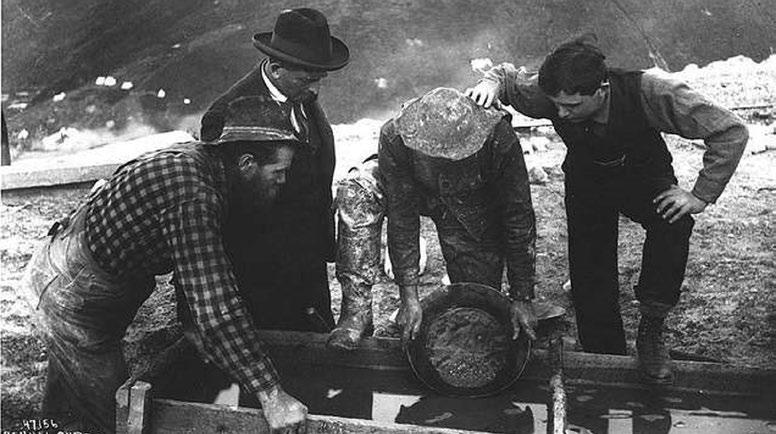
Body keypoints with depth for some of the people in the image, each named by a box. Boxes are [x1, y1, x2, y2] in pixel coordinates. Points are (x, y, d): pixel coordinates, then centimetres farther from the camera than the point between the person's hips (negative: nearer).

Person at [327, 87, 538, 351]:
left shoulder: (500, 140, -37)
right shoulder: (395, 138, -35)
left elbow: (519, 219, -27)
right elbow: (401, 215, -30)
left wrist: (522, 299, -23)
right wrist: (409, 295, -30)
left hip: (475, 216, 0)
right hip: (413, 191, 1)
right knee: (357, 192, -30)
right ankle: (357, 310, -26)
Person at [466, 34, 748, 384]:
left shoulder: (648, 92, -36)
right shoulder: (552, 95, -29)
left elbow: (731, 132, -30)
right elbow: (509, 75, -8)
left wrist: (701, 195, -32)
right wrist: (491, 82, -32)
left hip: (645, 178, -2)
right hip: (587, 183, 2)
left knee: (673, 222, -35)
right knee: (591, 286, 1)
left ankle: (651, 331, -17)